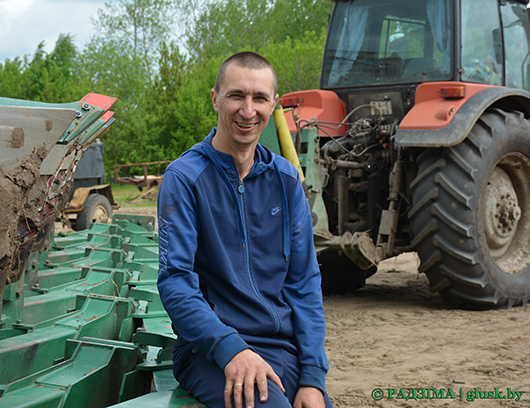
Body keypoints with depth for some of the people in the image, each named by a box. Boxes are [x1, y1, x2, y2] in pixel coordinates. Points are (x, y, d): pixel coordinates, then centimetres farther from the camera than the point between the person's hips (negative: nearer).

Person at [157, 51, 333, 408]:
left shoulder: (286, 179, 8)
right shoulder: (184, 177, -5)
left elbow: (305, 281, 7)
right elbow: (175, 282, -11)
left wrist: (313, 376, -3)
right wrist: (230, 348, -25)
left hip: (283, 347, 5)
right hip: (210, 350, -4)